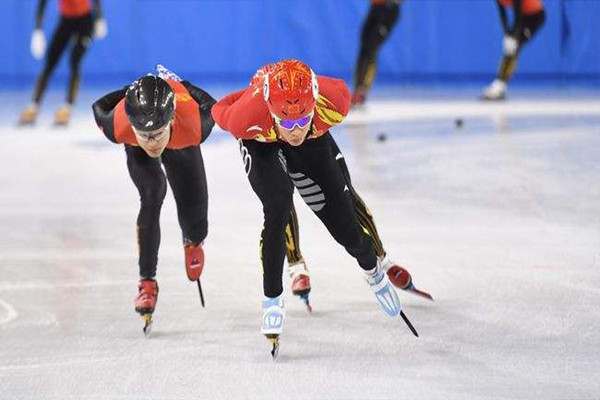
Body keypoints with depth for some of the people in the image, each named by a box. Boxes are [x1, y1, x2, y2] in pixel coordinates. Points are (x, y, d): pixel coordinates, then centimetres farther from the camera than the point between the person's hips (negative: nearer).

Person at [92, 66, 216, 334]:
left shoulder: (193, 125, -47)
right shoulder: (118, 126, -45)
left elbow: (211, 107, -24)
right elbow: (99, 108, -22)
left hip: (181, 144, 1)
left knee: (195, 227, 7)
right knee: (153, 194, -26)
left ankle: (193, 242, 48)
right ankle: (147, 282, -13)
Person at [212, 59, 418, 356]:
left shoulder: (333, 101, -40)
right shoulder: (247, 116, -44)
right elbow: (220, 113, -21)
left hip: (312, 143, 2)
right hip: (261, 145, -2)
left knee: (345, 228, 4)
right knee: (278, 205, -27)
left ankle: (371, 268, 40)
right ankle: (272, 299, -8)